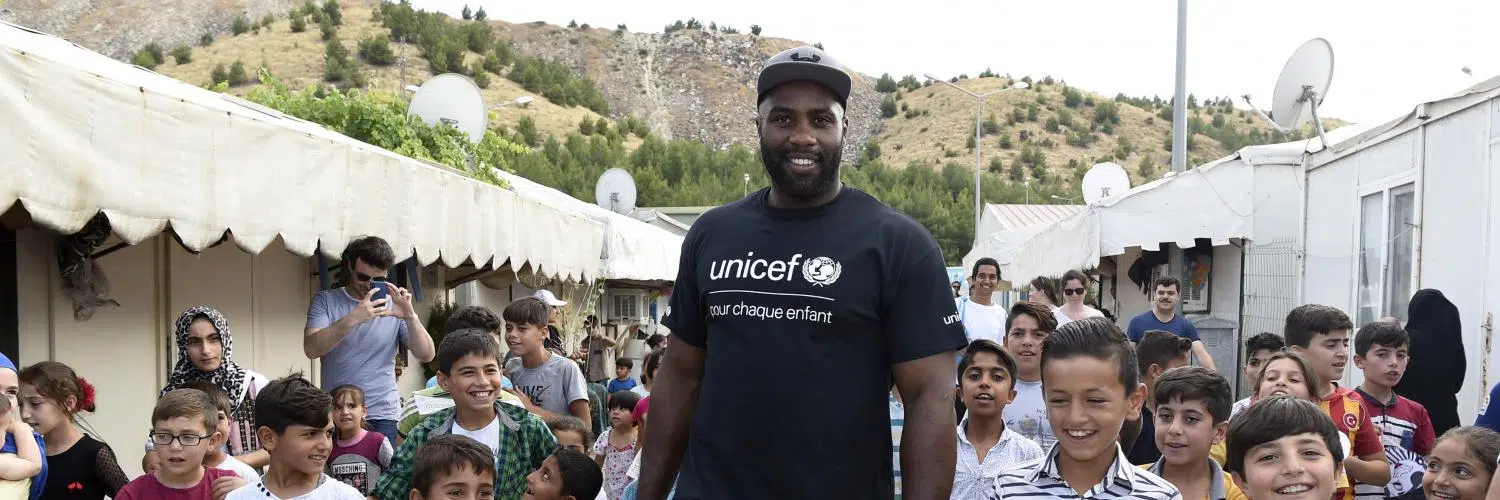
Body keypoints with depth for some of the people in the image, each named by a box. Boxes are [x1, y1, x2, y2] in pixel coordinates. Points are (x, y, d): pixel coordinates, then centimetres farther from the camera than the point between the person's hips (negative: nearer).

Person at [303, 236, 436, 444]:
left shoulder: (394, 305, 5)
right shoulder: (326, 301, 3)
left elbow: (426, 355, -2)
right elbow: (311, 349, -13)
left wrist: (410, 317, -19)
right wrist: (353, 318, -27)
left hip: (382, 416, 1)